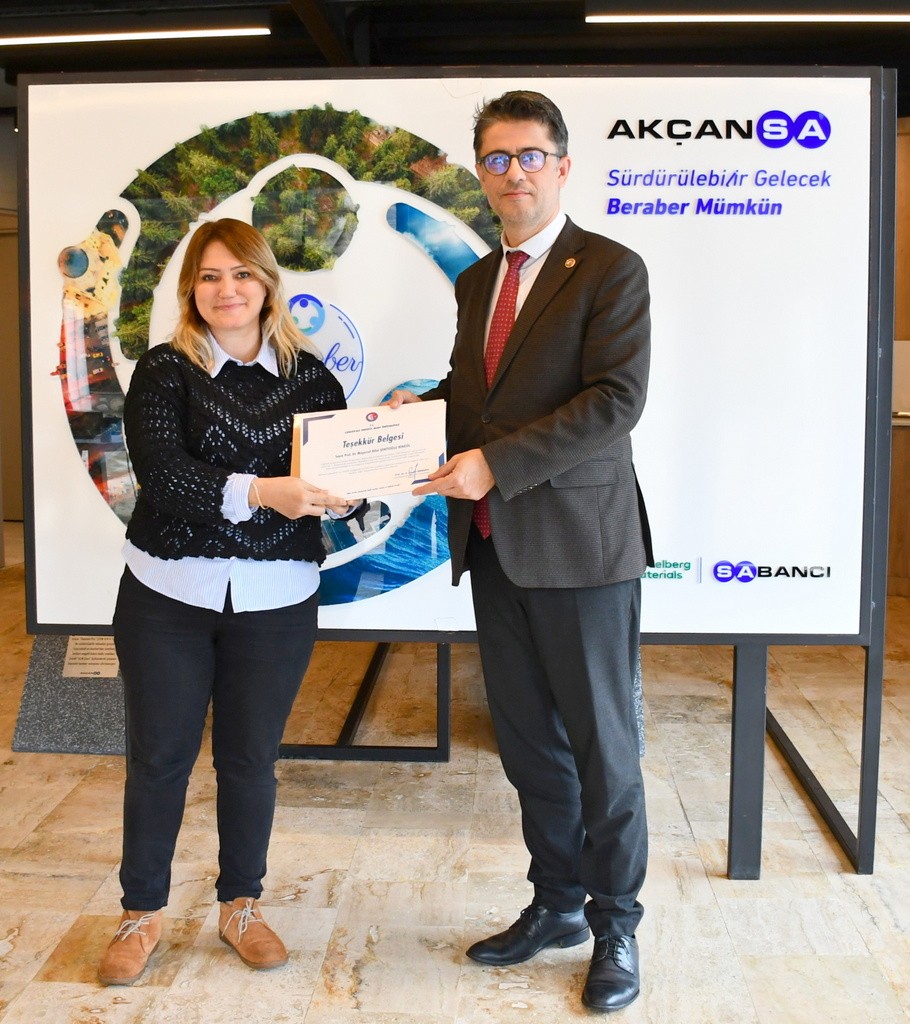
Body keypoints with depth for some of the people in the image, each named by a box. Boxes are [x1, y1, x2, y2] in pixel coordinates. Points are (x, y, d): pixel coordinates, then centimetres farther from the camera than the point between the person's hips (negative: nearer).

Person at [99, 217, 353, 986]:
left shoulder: (309, 375, 3)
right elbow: (159, 472, -17)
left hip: (276, 599, 1)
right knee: (159, 755, 10)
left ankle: (241, 906, 33)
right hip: (169, 594, -1)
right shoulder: (164, 370, -3)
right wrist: (260, 491, -30)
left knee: (251, 757, 13)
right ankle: (143, 913, 30)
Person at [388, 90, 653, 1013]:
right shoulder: (475, 280, 16)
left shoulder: (610, 270, -6)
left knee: (601, 745, 6)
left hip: (578, 546, -6)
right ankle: (556, 903, 33)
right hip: (493, 546, 7)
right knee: (526, 741, 15)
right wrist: (424, 405, 1)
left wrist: (494, 462, -22)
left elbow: (615, 400, -17)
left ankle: (615, 925, 24)